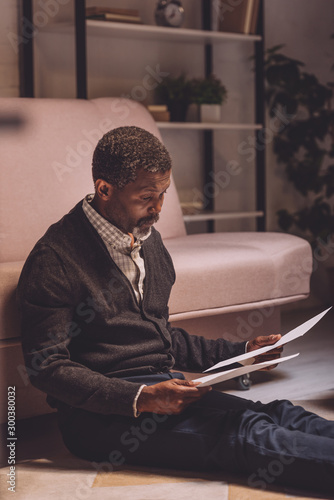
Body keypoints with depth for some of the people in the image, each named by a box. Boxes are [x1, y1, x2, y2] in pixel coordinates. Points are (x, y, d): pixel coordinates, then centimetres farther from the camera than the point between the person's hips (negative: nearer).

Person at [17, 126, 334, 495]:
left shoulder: (149, 240, 18)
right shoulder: (55, 258, -9)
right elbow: (46, 367, -13)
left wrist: (240, 352, 15)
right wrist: (141, 399, -23)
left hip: (162, 387, 8)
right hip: (101, 416, -7)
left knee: (278, 414, -19)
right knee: (245, 431, -29)